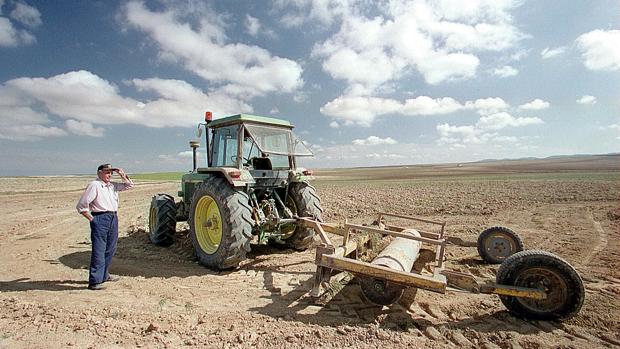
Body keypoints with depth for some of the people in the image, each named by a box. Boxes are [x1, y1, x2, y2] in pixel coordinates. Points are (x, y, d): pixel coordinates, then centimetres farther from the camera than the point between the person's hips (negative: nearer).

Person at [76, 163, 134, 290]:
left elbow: (129, 185, 21)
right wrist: (92, 219, -11)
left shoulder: (113, 185, 13)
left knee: (110, 249, 15)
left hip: (113, 218, 8)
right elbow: (81, 206, -10)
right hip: (100, 219, -8)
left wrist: (122, 175, 7)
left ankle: (104, 275, 30)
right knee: (98, 251, -6)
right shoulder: (94, 185, -8)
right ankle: (95, 281, 0)